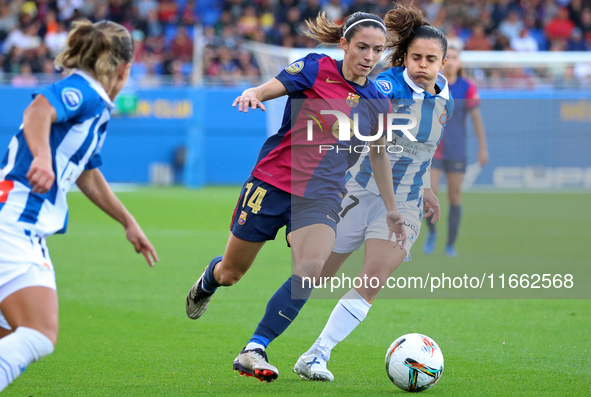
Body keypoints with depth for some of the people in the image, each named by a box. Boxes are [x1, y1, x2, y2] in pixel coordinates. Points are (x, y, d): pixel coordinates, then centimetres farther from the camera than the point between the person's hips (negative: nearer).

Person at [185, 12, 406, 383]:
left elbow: (378, 155, 20)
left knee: (311, 268, -26)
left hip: (321, 196, 2)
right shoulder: (317, 69, -3)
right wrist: (252, 94, -40)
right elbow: (269, 88, -16)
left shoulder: (378, 104, 7)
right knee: (231, 272, 9)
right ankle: (208, 282, 49)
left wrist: (391, 209, 25)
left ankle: (254, 351, -21)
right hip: (273, 182, -2)